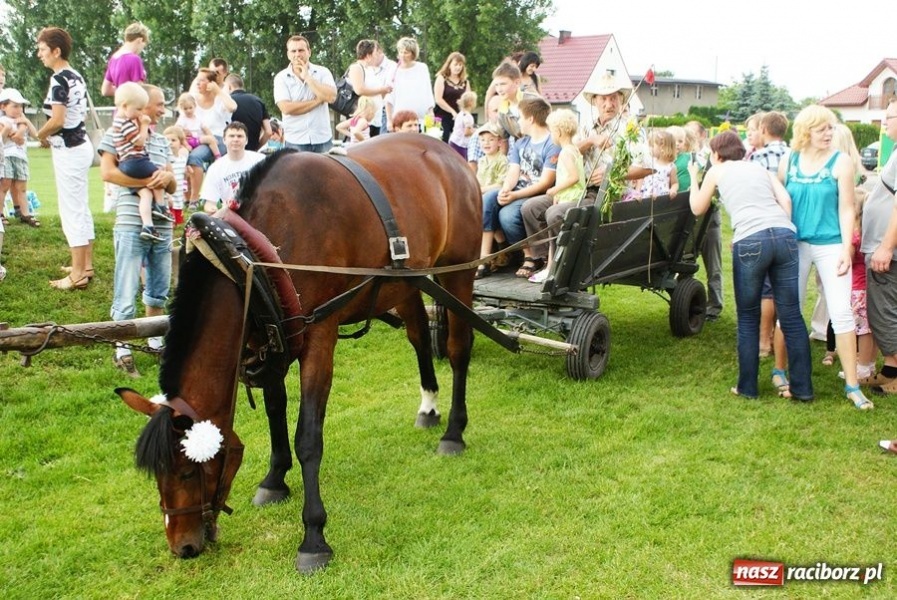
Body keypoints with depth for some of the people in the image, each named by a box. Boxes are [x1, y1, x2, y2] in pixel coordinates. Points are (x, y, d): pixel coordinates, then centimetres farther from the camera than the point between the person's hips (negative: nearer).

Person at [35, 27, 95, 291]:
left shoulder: (58, 79, -17)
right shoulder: (76, 76, 10)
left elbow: (57, 120, -22)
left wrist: (41, 135, -4)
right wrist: (51, 135, 10)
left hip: (68, 150, -9)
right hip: (81, 145, 9)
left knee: (71, 211, -4)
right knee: (81, 208, 16)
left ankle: (77, 274, 1)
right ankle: (86, 265, 24)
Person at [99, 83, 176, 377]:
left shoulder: (161, 141, 17)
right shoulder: (117, 134, -1)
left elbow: (172, 187, 16)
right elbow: (107, 172, -15)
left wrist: (167, 178, -7)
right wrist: (147, 180, -17)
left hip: (161, 225, 6)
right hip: (131, 225, -6)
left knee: (159, 289, 15)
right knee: (127, 292, -4)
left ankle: (155, 340, 29)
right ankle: (122, 350, 5)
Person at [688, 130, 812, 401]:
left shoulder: (716, 171, 20)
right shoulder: (760, 168, 28)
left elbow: (697, 209, 30)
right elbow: (785, 199, 13)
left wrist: (693, 178, 44)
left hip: (750, 241, -3)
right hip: (785, 235, 3)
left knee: (748, 319, 11)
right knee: (791, 316, 7)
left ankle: (747, 387, 16)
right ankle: (802, 388, 10)